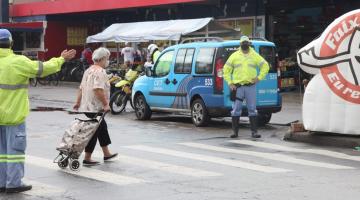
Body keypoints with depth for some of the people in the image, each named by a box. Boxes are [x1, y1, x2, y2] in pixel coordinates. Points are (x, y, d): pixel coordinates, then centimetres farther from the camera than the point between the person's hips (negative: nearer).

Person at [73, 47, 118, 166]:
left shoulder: (89, 70, 15)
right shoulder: (100, 72, -16)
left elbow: (81, 88, 18)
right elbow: (98, 90, -28)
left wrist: (78, 102, 21)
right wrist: (106, 104, -24)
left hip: (86, 106, 10)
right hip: (95, 108, -10)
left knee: (102, 127, 20)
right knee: (94, 131, -3)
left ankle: (106, 154, 28)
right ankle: (87, 159, 0)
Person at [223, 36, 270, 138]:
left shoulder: (255, 56, 7)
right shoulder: (234, 56, 6)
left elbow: (265, 66, 11)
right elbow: (226, 69, 7)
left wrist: (259, 77, 0)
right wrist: (230, 83, -1)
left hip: (251, 86, 0)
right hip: (237, 86, 0)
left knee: (252, 109, 2)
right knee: (236, 110, 0)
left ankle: (254, 131, 6)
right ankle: (235, 131, 7)